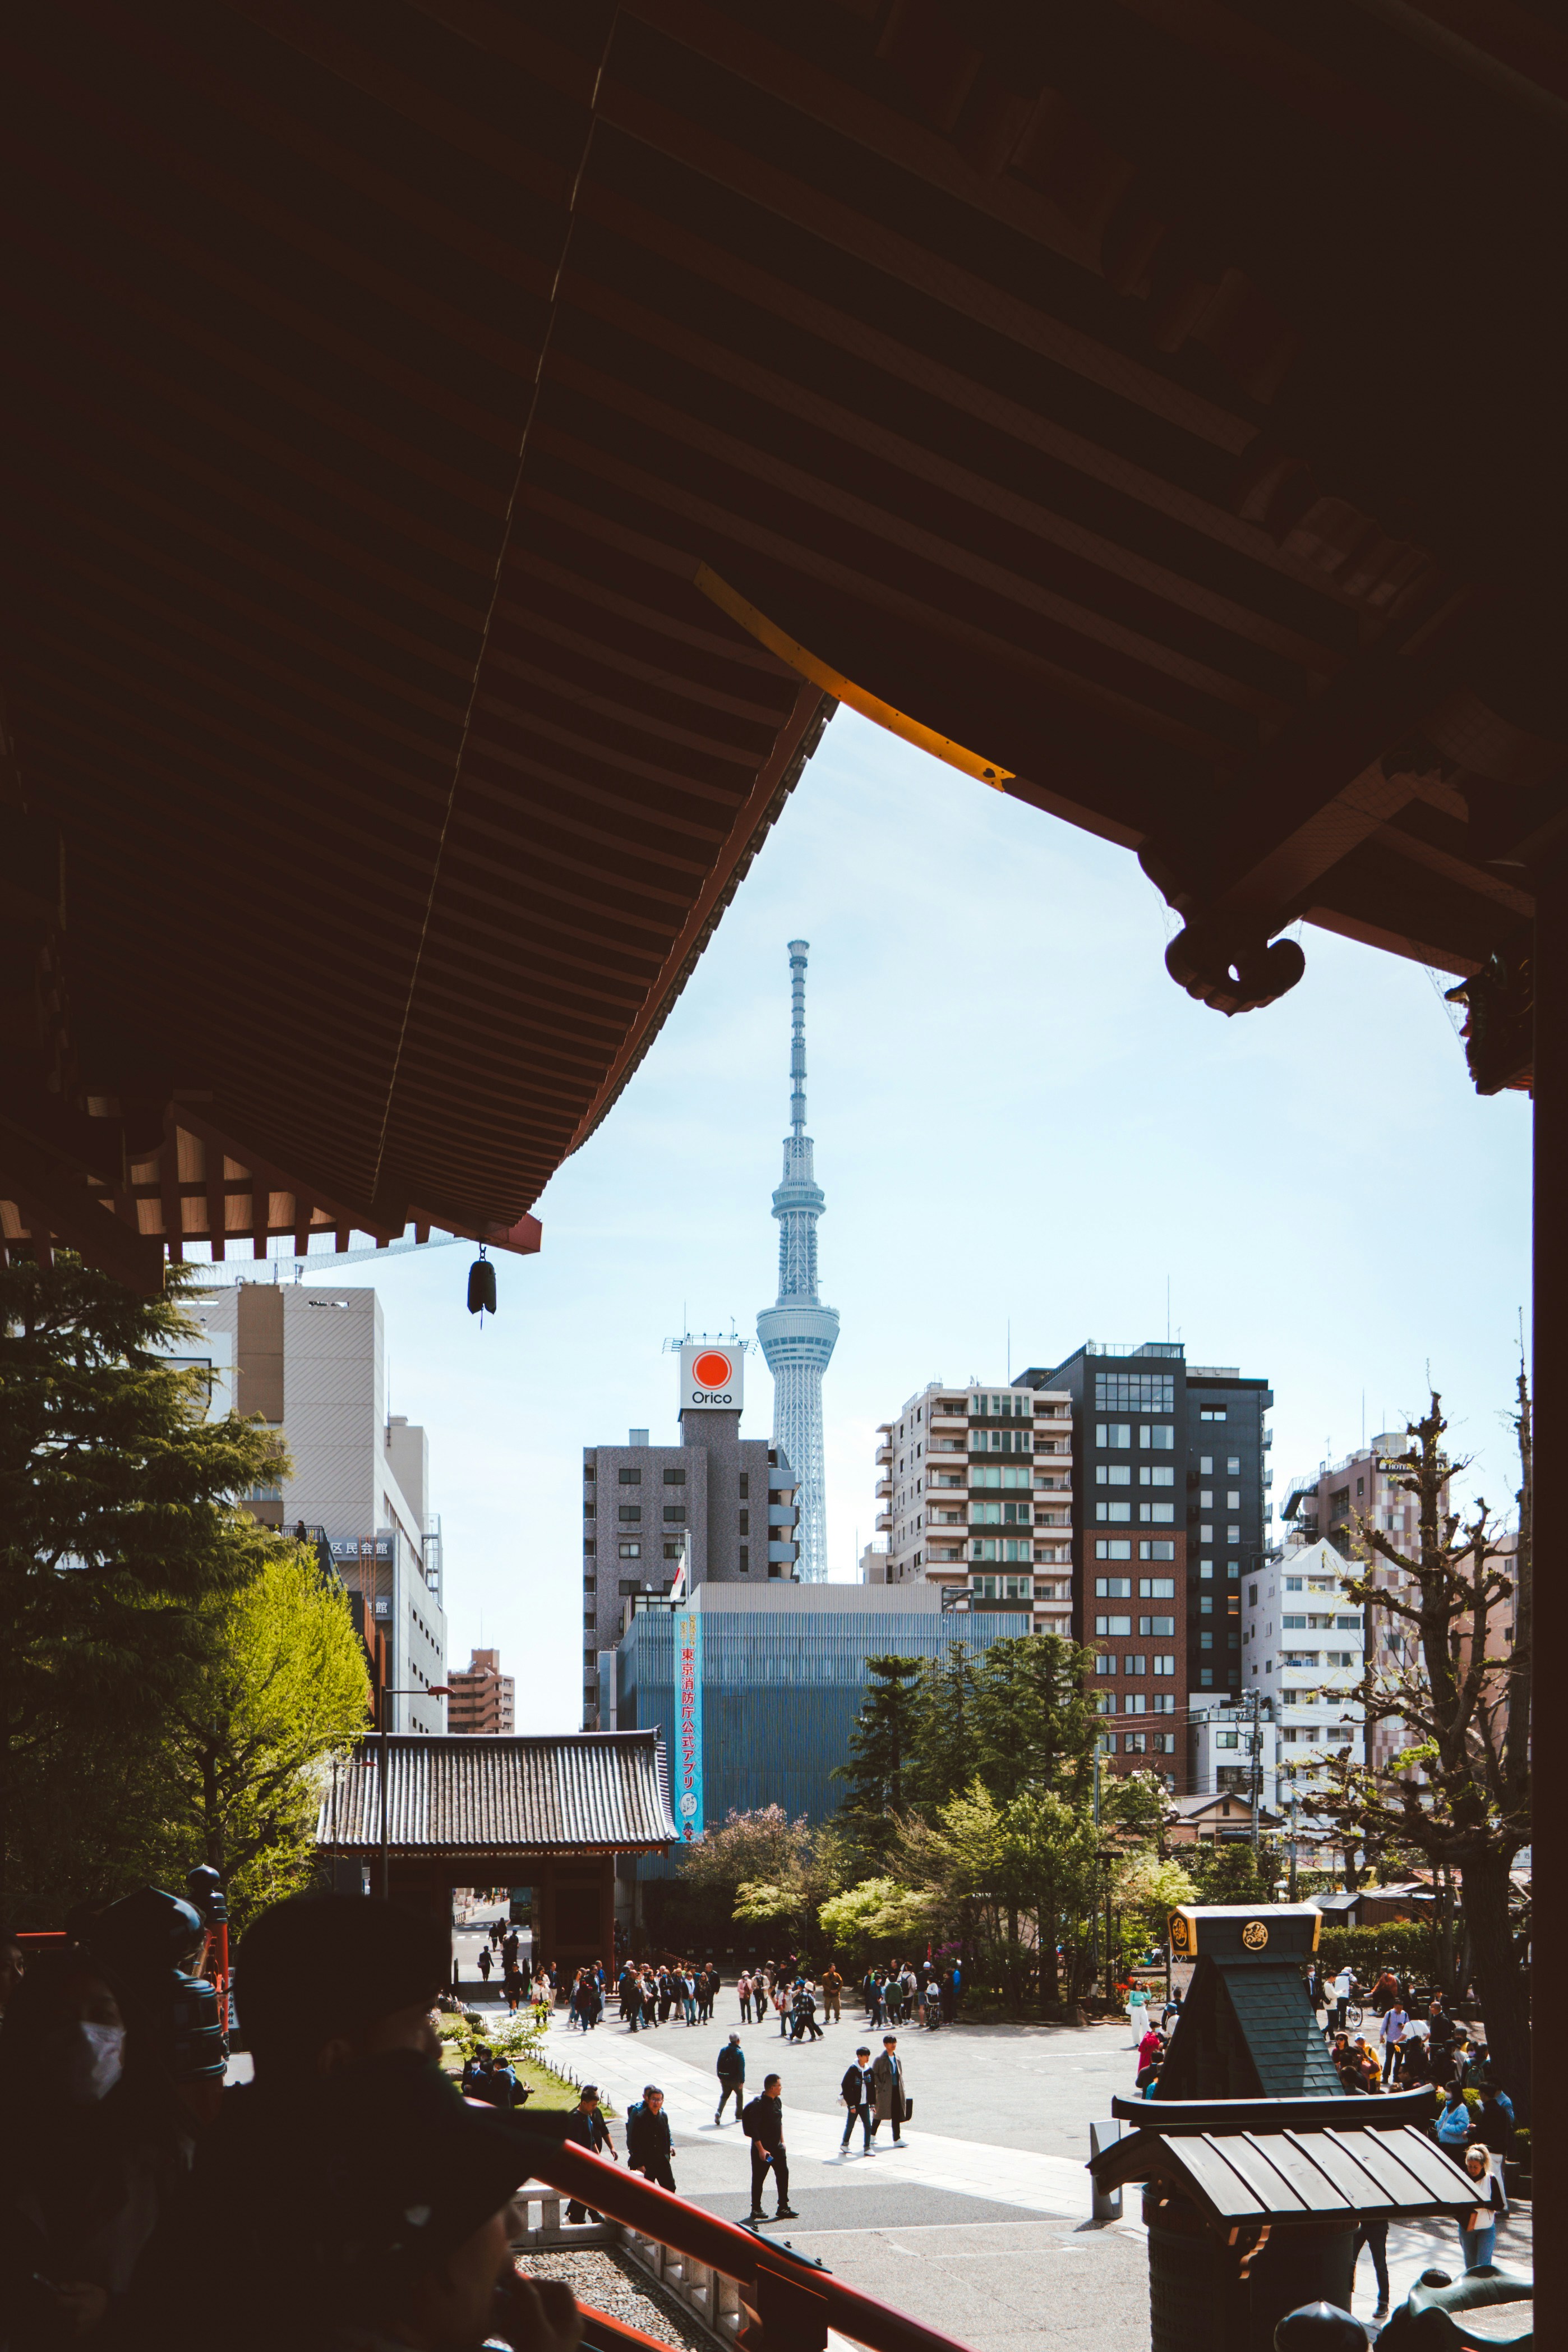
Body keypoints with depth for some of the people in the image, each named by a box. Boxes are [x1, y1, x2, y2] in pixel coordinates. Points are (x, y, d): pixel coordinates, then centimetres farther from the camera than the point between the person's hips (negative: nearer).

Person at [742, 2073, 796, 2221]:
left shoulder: (778, 2101, 7)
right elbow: (754, 2129, -20)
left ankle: (783, 2208, 10)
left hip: (777, 2148, 7)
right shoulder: (758, 2104, -19)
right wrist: (761, 2150, -22)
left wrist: (782, 2142, 18)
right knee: (758, 2179, 4)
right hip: (762, 2149, -7)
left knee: (783, 2174, 4)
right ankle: (756, 2209, 15)